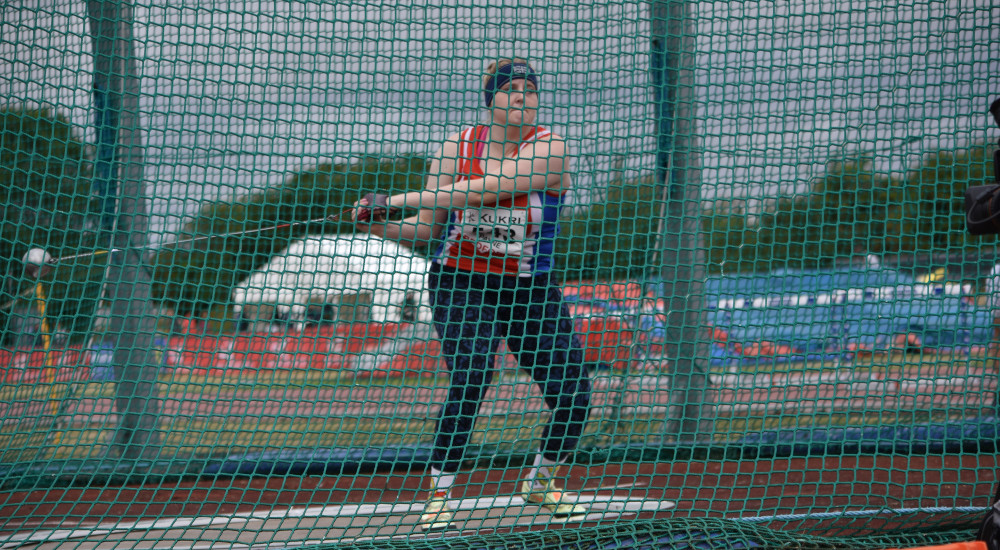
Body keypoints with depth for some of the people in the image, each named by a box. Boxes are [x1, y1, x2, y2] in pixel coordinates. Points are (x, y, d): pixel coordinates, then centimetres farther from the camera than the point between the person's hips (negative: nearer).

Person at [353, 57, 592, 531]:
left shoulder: (549, 149, -9)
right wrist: (382, 226, -19)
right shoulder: (457, 146, 1)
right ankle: (439, 494, -12)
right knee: (468, 380, -22)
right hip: (462, 284, -1)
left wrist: (404, 199, -26)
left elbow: (485, 189, -23)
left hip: (532, 292, 1)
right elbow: (426, 227, 2)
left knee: (573, 395, -3)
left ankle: (540, 482, 24)